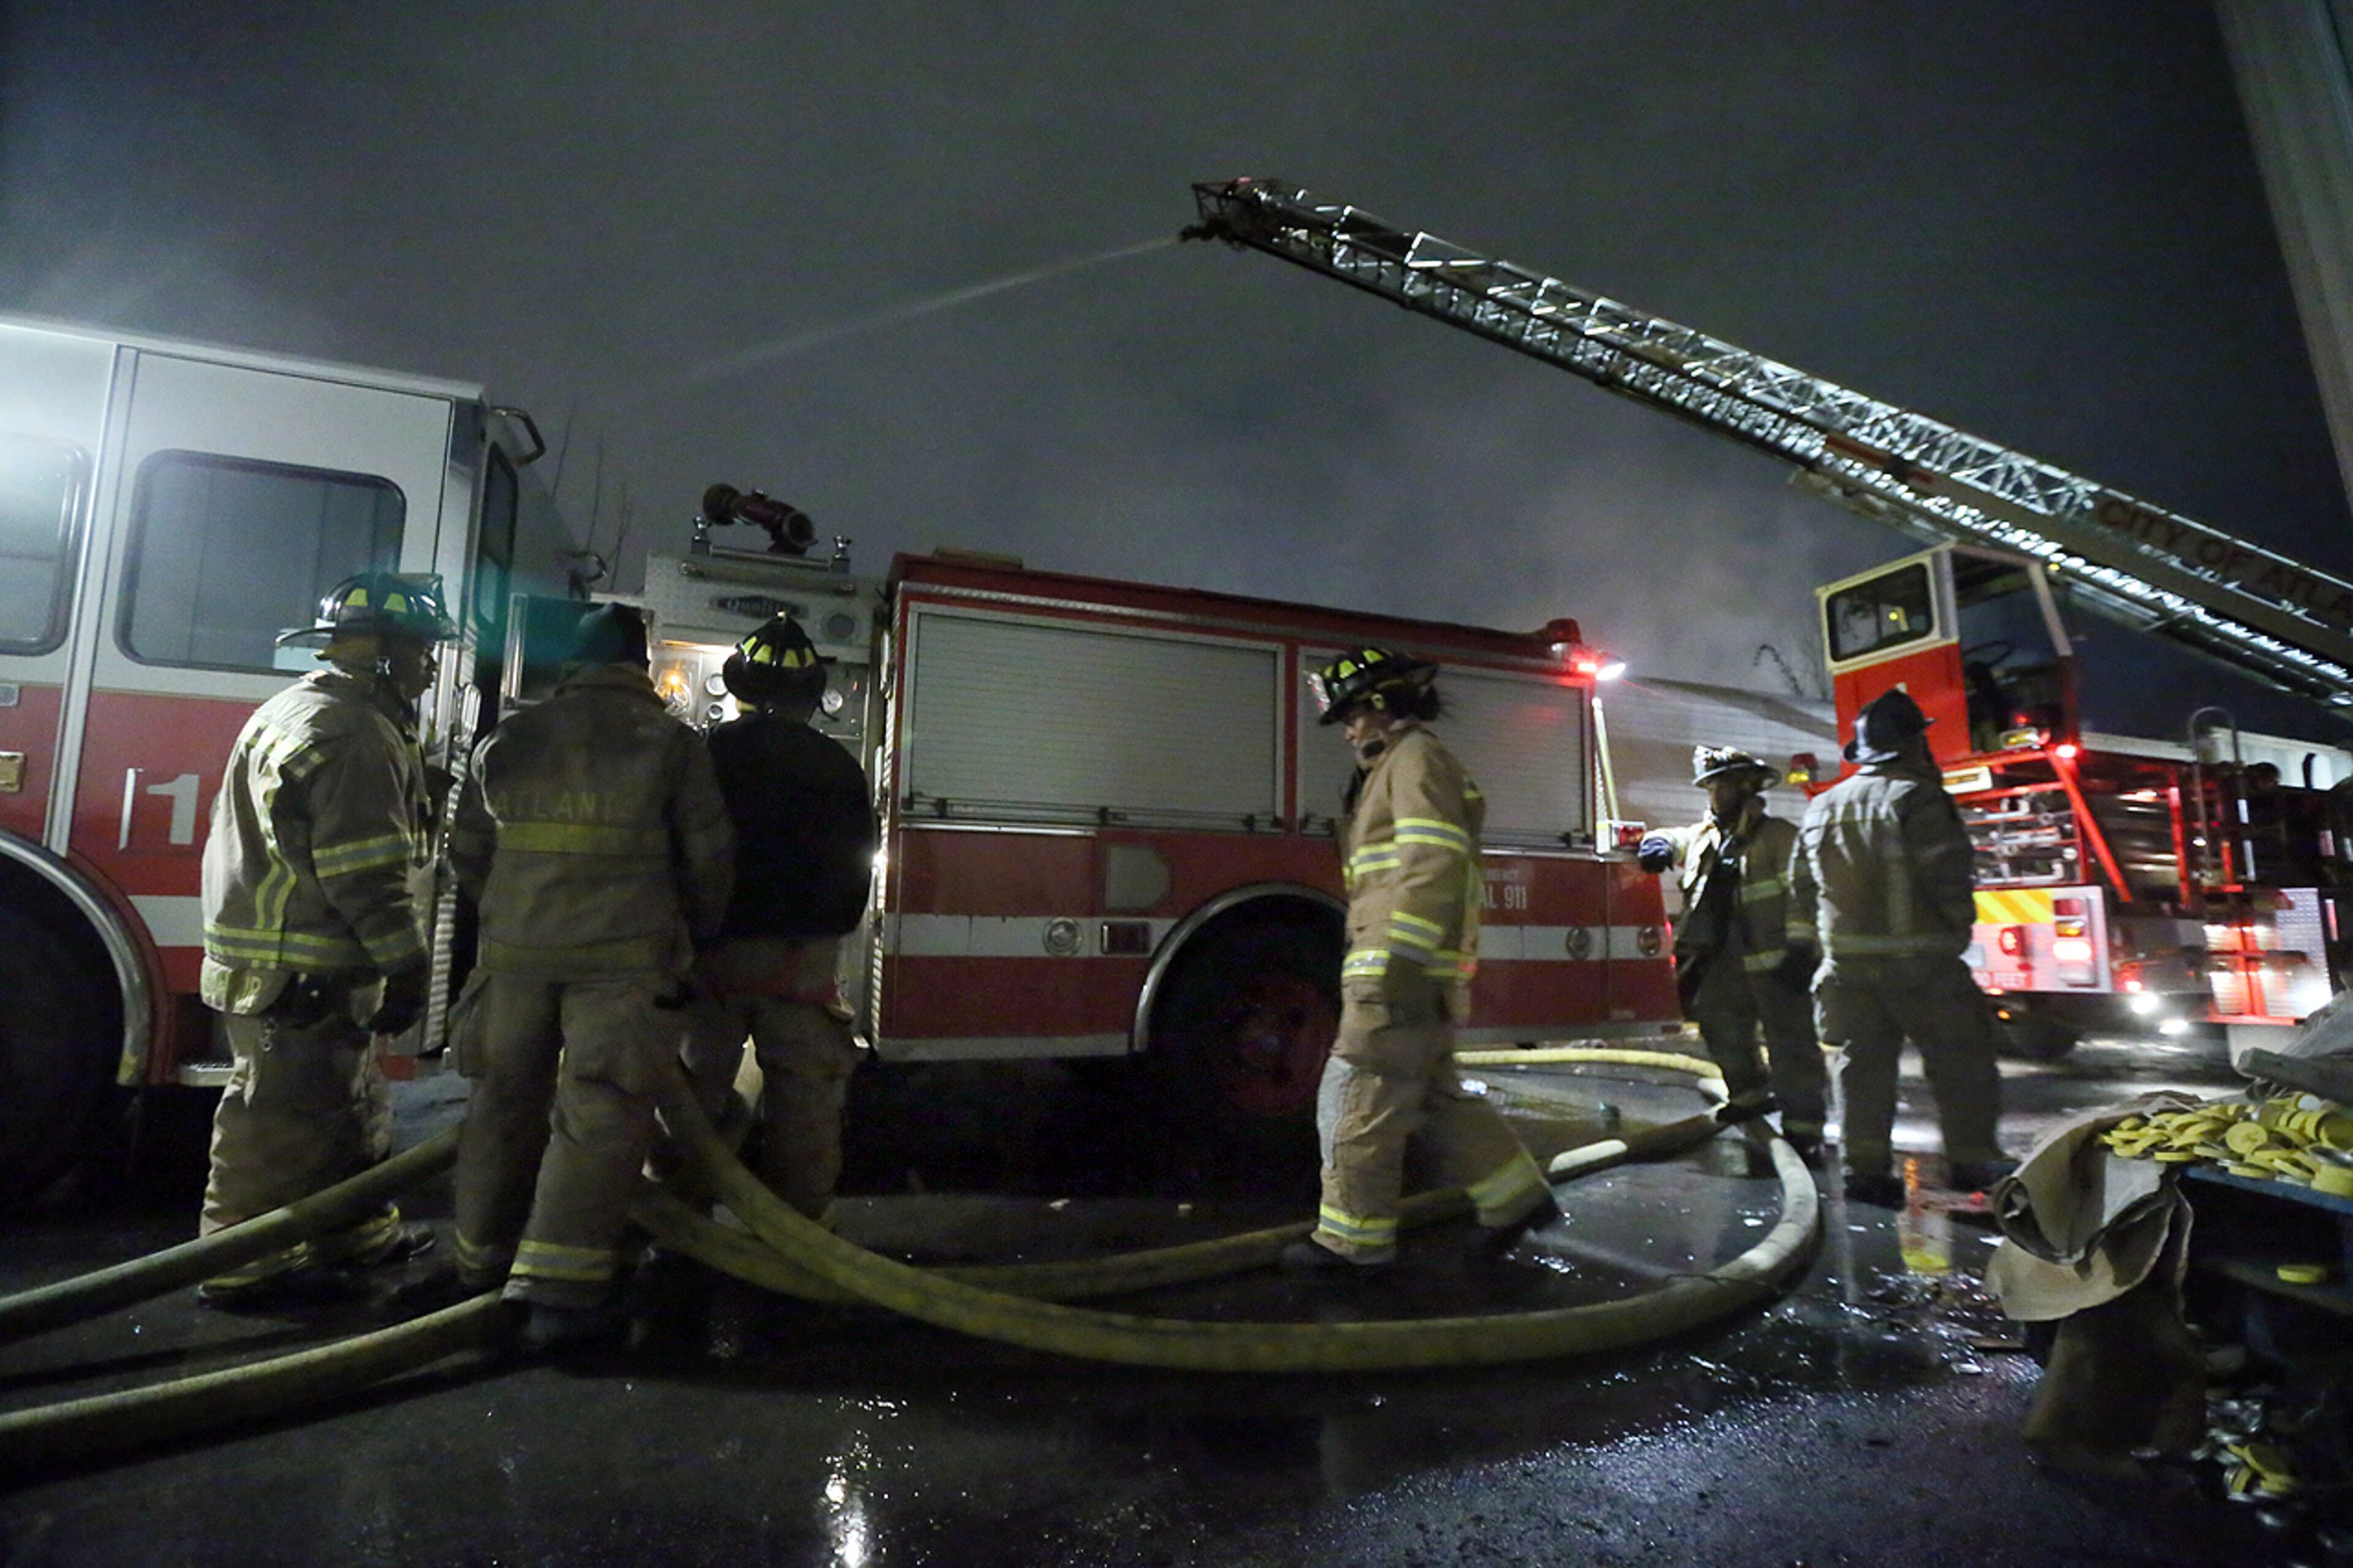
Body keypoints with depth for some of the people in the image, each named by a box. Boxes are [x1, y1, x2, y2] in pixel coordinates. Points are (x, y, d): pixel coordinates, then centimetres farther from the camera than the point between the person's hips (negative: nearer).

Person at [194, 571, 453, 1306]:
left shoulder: (301, 711, 17)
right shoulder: (352, 734, -19)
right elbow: (366, 877, -25)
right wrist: (406, 965, -18)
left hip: (289, 961, 11)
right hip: (301, 974, -11)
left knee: (351, 1106, 19)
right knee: (279, 1117, 1)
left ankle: (358, 1232, 30)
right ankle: (243, 1265, 13)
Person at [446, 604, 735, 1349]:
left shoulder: (508, 739, 11)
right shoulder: (671, 741, -1)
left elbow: (468, 851, 17)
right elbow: (708, 854, -1)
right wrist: (698, 929, 15)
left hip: (516, 951, 5)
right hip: (626, 955, -4)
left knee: (506, 1104, 17)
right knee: (600, 1118, -1)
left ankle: (484, 1266, 30)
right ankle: (558, 1290, -2)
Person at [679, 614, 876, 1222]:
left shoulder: (705, 754, 0)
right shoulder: (838, 766, 0)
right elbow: (856, 866, 5)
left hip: (713, 946, 1)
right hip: (804, 955, -1)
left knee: (695, 1084, 13)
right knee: (804, 1090, 6)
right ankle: (802, 1221, 12)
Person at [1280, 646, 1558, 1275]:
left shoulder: (1417, 758, -7)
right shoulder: (1394, 769, 24)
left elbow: (1434, 867, -19)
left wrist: (1401, 964, -25)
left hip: (1400, 974, -10)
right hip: (1396, 975, 10)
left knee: (1358, 1101, -4)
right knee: (1438, 1099, 16)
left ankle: (1353, 1239, 5)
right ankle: (1517, 1198, 24)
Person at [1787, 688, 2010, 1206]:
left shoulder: (1821, 808, 11)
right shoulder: (1916, 797, -10)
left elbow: (1801, 887, 13)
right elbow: (1949, 876, -14)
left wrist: (1803, 945, 17)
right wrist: (1959, 925, 3)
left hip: (1847, 961, 6)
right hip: (1917, 958, -6)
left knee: (1867, 1062, 10)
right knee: (1960, 1059, 10)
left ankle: (1867, 1168, 11)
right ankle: (1973, 1159, 17)